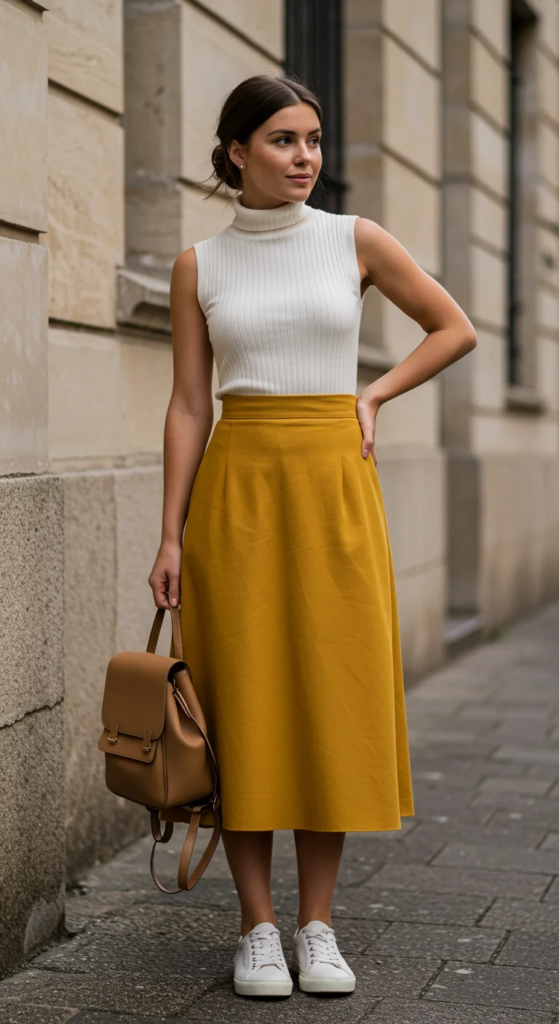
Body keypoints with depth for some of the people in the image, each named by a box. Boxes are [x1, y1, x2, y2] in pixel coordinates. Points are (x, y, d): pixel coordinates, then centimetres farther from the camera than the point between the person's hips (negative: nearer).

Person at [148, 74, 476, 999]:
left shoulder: (356, 241, 5)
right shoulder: (199, 266, 4)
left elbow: (455, 329, 12)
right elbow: (189, 406, 3)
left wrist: (373, 398, 2)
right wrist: (172, 534, -3)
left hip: (334, 482, 1)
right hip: (237, 488, 0)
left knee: (335, 697, 1)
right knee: (246, 700, 1)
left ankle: (317, 925, 13)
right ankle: (258, 927, 13)